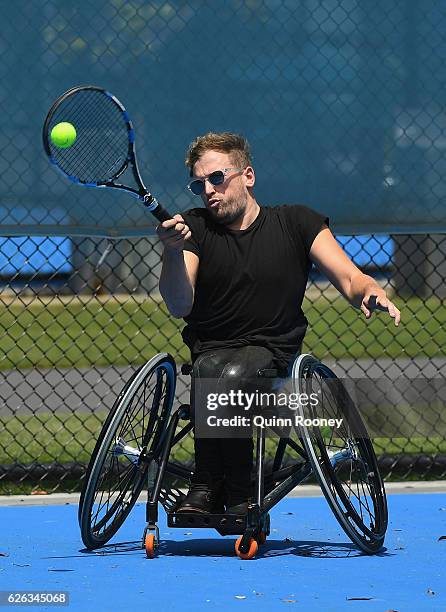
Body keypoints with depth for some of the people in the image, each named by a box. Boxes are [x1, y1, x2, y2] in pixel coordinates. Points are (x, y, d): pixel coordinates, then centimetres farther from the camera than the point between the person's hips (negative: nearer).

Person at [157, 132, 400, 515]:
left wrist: (371, 293, -25)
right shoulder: (195, 228, 4)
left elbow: (351, 280, -1)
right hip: (211, 349, 1)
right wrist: (173, 252, -27)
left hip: (272, 351, -1)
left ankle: (206, 487, -24)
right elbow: (179, 307, -9)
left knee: (233, 374, -35)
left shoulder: (296, 223, 4)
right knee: (210, 370, -35)